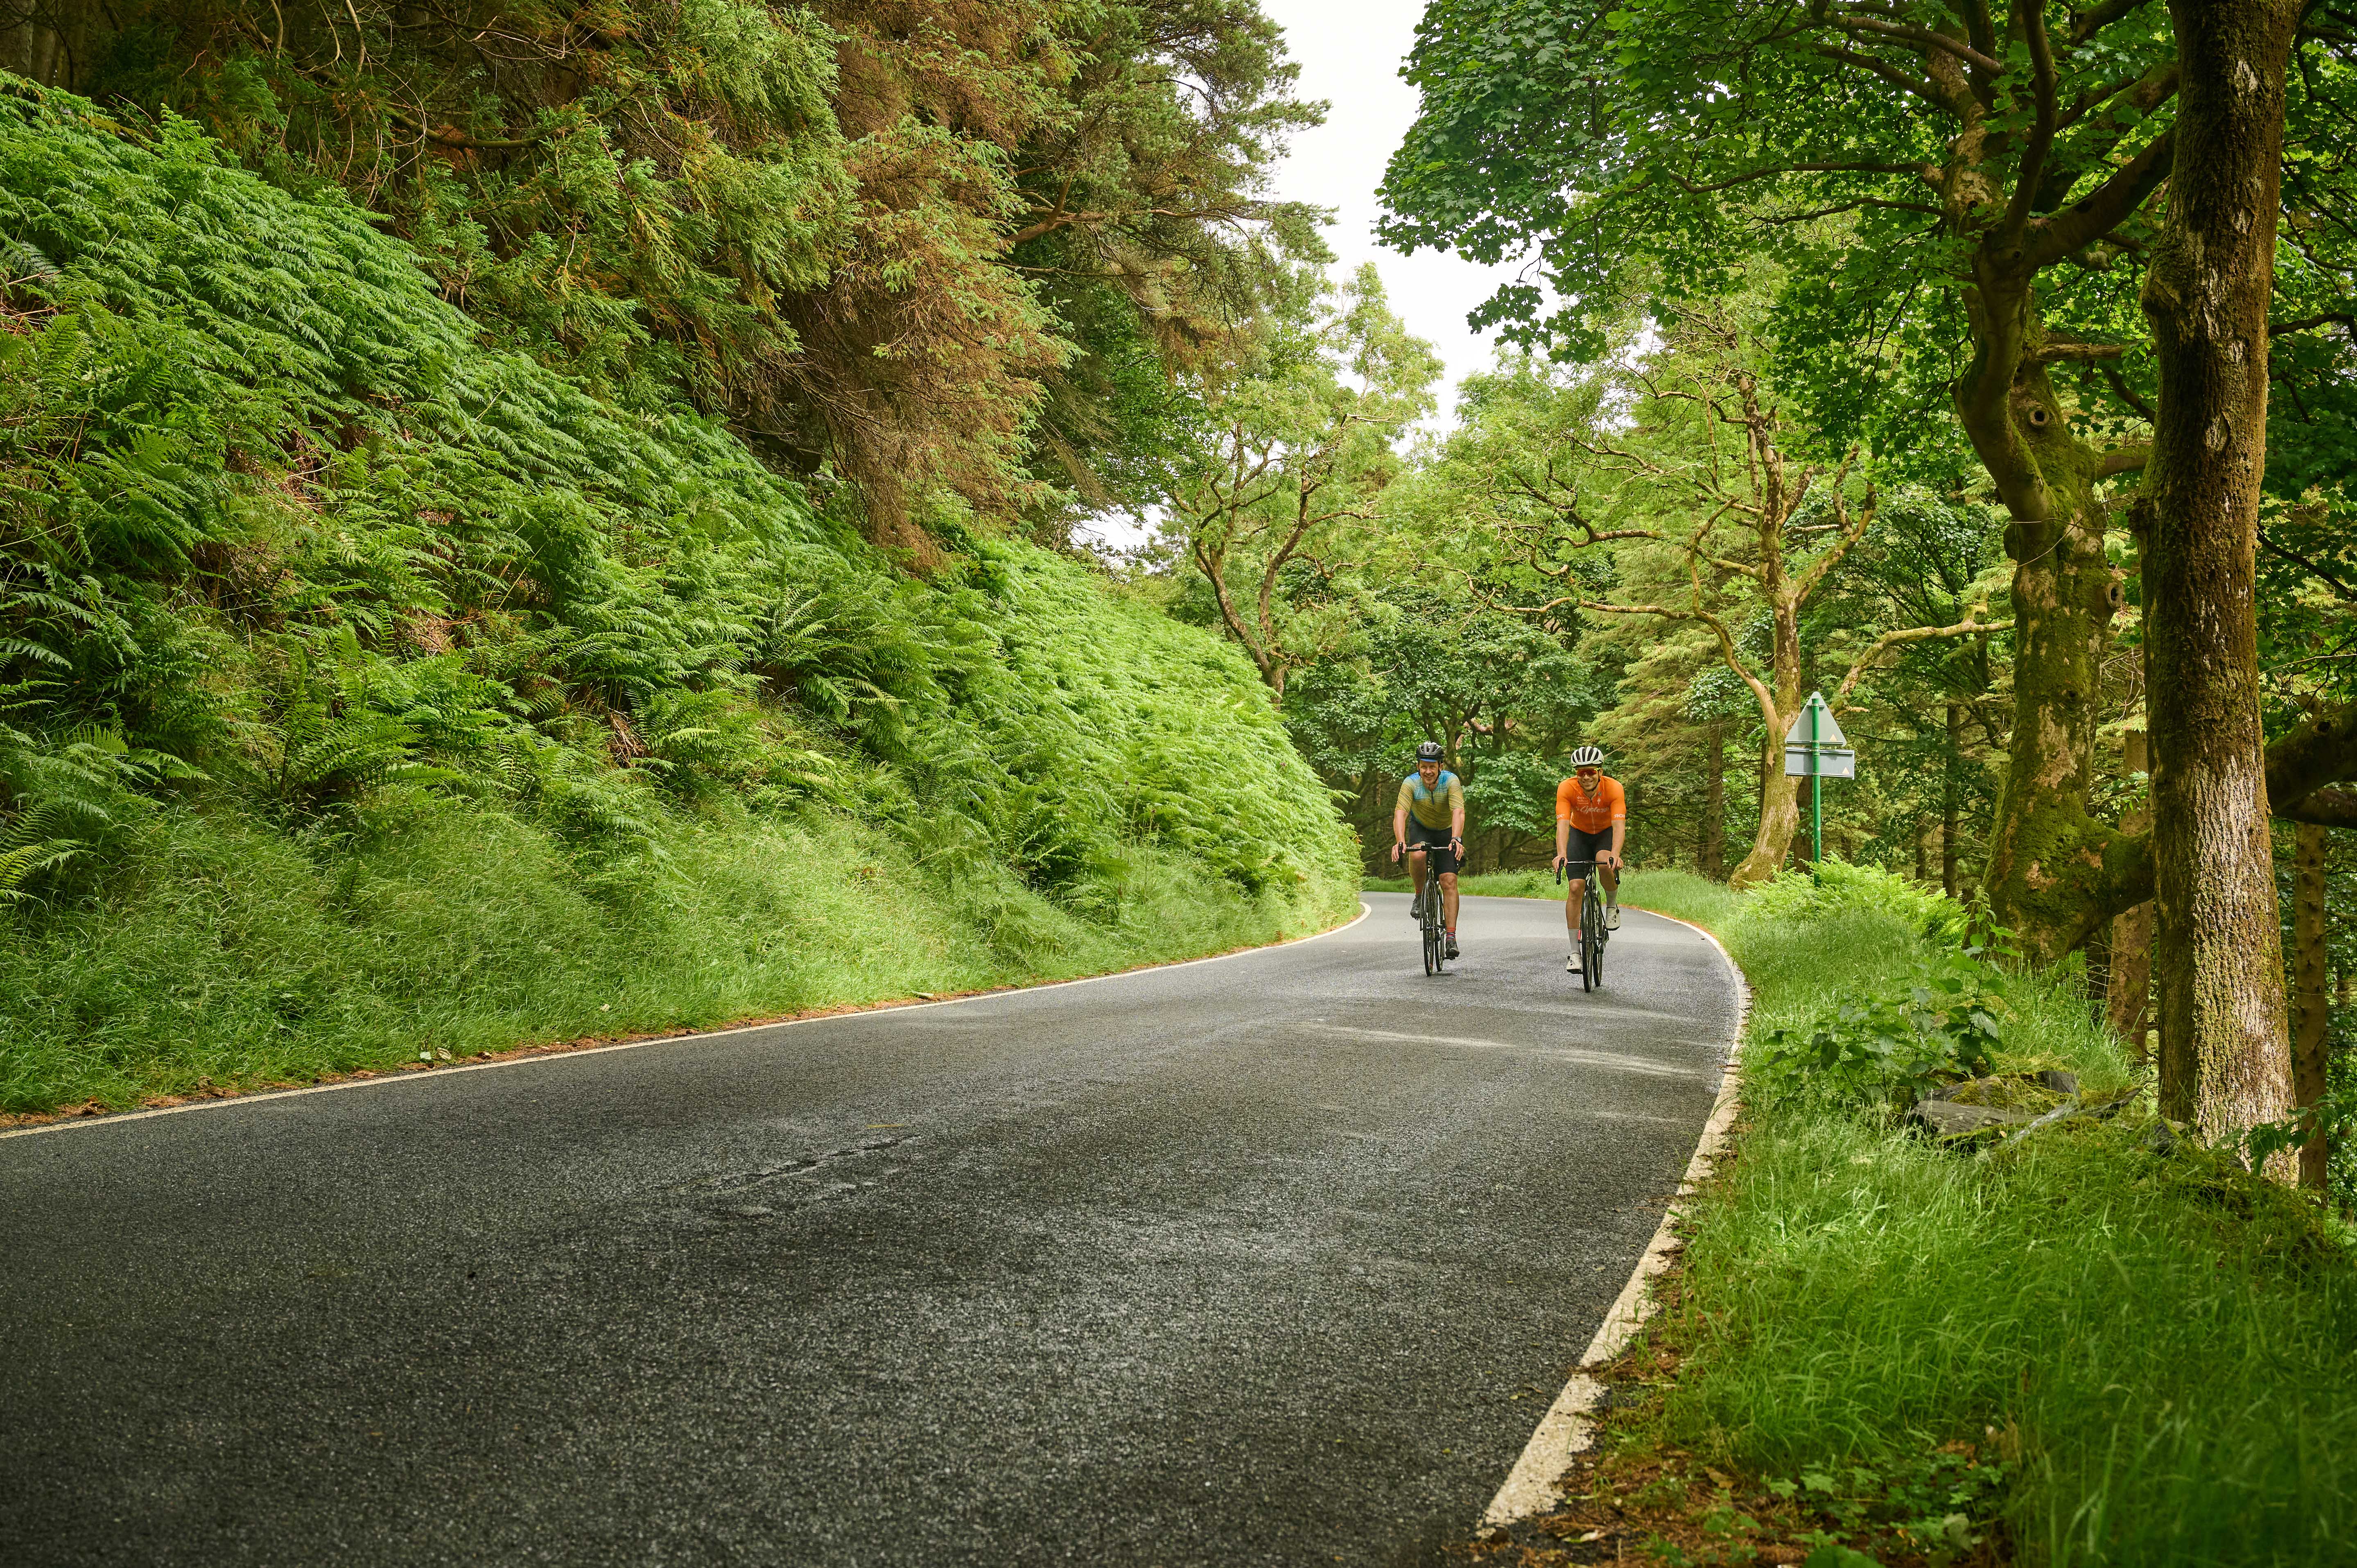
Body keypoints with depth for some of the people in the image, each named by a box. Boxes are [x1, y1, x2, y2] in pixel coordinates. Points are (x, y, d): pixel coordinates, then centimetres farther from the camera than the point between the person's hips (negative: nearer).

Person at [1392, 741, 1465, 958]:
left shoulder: (1451, 781, -26)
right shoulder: (1411, 783, -24)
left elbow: (1458, 812, -37)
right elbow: (1400, 813, -34)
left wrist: (1456, 839, -54)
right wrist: (1400, 842, -51)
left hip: (1447, 831, 0)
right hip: (1421, 828, 0)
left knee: (1449, 881, -14)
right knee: (1417, 855, -34)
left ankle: (1451, 937, -14)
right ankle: (1419, 895, -6)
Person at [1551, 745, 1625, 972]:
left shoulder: (1614, 788, -28)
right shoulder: (1567, 788, -27)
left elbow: (1619, 825, -37)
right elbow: (1563, 823, -36)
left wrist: (1615, 854, -53)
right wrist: (1561, 854, -52)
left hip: (1606, 833, -1)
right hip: (1580, 834, 1)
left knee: (1605, 864, -34)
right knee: (1576, 888, -14)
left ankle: (1612, 905, -3)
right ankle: (1575, 952, -9)